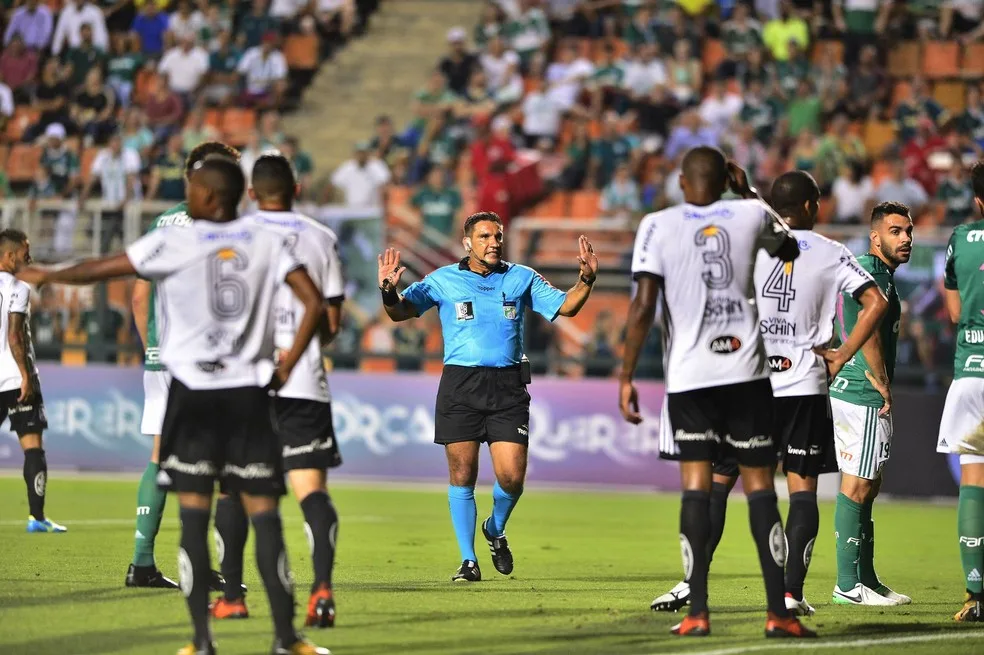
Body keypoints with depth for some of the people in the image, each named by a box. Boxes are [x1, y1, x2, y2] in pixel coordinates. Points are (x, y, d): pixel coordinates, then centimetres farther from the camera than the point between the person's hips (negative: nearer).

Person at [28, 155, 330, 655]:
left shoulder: (173, 244, -5)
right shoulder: (267, 244, 3)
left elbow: (101, 270, 1)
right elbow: (314, 302, -4)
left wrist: (47, 276, 18)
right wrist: (287, 365, 3)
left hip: (194, 392, -2)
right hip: (249, 393, 2)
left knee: (194, 517, 2)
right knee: (265, 515, 3)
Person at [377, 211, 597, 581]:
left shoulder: (521, 279, 9)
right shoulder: (443, 281, 5)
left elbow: (565, 306, 9)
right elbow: (401, 312, 2)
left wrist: (586, 279, -8)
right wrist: (389, 291, -19)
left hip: (508, 386, 1)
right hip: (460, 386, -1)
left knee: (511, 476, -6)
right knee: (462, 476, -2)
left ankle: (496, 530, 26)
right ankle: (468, 561, 8)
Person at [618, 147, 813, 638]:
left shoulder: (658, 225, 0)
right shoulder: (750, 214, 5)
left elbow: (643, 306, -6)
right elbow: (788, 249, 27)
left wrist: (627, 376, -1)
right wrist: (747, 192, 34)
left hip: (689, 374, -1)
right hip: (746, 369, 1)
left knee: (696, 483, 2)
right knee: (759, 485, 4)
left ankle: (697, 612, -6)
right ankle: (778, 612, 0)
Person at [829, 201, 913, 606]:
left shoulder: (880, 273, 21)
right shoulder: (871, 271, -12)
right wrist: (883, 386, -14)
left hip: (851, 389, 11)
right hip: (864, 395, -11)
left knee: (866, 488, 13)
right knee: (856, 487, -9)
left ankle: (866, 580, 18)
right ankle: (848, 584, -9)